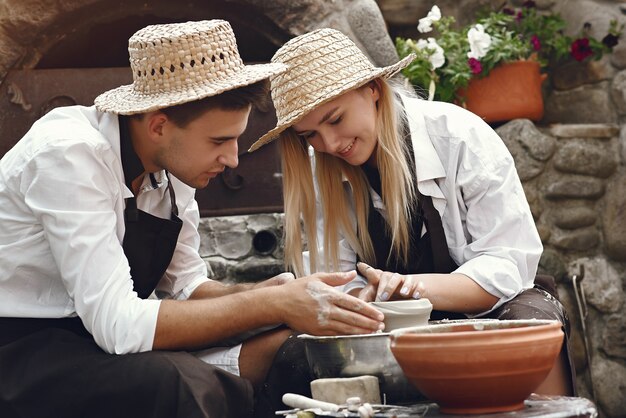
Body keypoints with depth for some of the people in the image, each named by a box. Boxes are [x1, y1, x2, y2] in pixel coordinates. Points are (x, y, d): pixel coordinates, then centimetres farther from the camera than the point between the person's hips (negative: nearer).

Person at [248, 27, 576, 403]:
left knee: (533, 317, -35)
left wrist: (418, 287, -35)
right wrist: (365, 301, -30)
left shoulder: (460, 136, -15)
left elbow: (508, 263, -17)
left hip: (484, 309, -2)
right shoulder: (320, 169, -3)